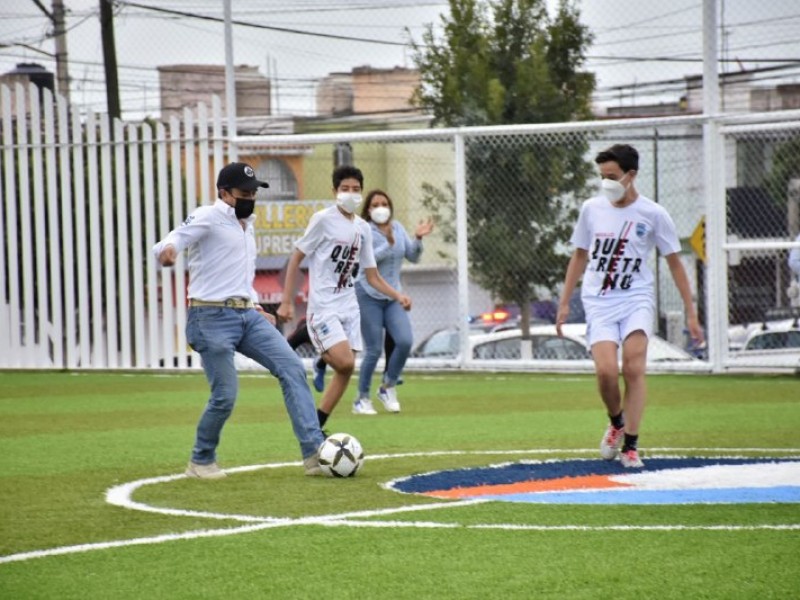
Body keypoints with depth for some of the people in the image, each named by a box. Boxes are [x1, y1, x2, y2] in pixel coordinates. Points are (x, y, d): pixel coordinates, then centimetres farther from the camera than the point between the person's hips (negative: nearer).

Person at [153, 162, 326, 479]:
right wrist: (167, 250, -44)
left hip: (247, 315, 7)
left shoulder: (246, 224, 20)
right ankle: (200, 462, 16)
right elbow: (172, 241, -20)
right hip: (213, 318, -7)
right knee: (225, 396, -9)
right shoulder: (208, 217, -5)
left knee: (292, 369, -10)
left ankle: (313, 452, -15)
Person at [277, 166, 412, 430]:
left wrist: (397, 295, -3)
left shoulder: (363, 228, 10)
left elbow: (372, 276, 14)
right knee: (345, 363, -23)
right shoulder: (323, 219, -7)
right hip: (323, 307, -6)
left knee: (346, 370, 1)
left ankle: (316, 426, 10)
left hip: (349, 308, 6)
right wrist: (287, 302, -9)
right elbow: (296, 258, -4)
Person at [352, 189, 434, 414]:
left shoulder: (397, 228, 7)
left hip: (393, 296, 5)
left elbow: (413, 257, 5)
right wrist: (388, 243, -31)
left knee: (405, 341, -11)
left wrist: (418, 239, -11)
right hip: (369, 296, -5)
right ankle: (362, 400, 10)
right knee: (373, 350, -6)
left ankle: (388, 388, 10)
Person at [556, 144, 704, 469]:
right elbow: (580, 256, 17)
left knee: (634, 368, -18)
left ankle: (630, 445, -10)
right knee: (606, 370, -17)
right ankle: (616, 423, 13)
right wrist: (564, 302, 15)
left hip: (637, 299, -1)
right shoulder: (591, 208, 5)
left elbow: (674, 262, 4)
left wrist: (691, 313, 2)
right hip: (598, 301, 1)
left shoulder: (653, 214, -1)